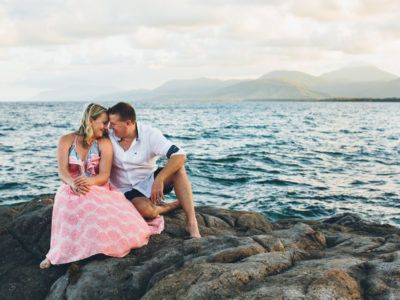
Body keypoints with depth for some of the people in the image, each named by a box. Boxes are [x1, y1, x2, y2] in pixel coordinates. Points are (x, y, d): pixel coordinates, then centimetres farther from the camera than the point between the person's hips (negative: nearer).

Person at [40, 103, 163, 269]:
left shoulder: (104, 143, 8)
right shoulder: (66, 141, 8)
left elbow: (104, 175, -5)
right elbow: (62, 171, -5)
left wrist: (89, 181, -29)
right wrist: (73, 183, -30)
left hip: (98, 189, 1)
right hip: (72, 189, -1)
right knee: (70, 206, -38)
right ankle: (56, 254, -27)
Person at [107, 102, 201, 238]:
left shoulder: (150, 134, -14)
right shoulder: (108, 136, -6)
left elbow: (179, 155, -26)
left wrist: (159, 180, -37)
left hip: (149, 181, 0)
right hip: (126, 190, 0)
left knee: (178, 169, -29)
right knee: (145, 209, -35)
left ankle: (192, 223, -32)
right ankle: (174, 206, -1)